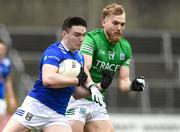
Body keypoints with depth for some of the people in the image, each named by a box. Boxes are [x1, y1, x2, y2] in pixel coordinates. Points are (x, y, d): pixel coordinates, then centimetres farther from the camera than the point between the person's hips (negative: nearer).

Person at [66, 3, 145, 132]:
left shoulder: (125, 47, 6)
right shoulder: (91, 39, -16)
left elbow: (123, 81, 7)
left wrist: (132, 85, -16)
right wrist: (93, 86, -48)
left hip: (97, 103, 7)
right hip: (77, 99, -7)